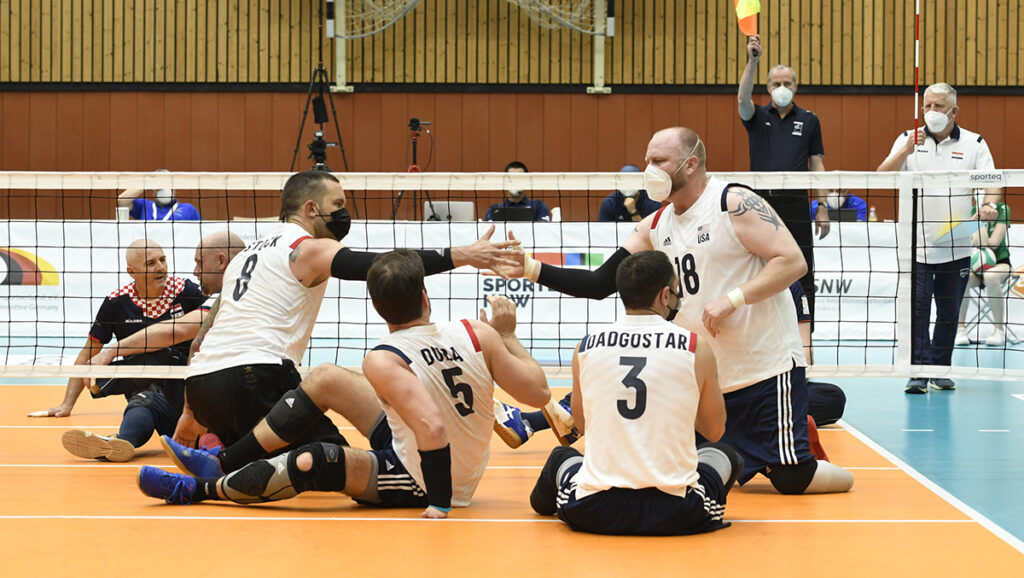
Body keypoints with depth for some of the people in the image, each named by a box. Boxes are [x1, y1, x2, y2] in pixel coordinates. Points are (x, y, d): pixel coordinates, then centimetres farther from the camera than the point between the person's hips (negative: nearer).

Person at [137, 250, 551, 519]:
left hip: (421, 482, -7)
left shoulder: (383, 362, -28)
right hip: (466, 472, 7)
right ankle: (225, 460, 14)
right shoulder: (478, 335, -13)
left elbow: (432, 428, -41)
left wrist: (440, 503, -28)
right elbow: (539, 393, -6)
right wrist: (507, 335, 6)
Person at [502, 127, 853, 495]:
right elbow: (599, 284, 6)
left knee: (792, 479, -10)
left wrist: (733, 299, -25)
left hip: (767, 368, -7)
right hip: (708, 379, 7)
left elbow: (793, 261, -18)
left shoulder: (734, 203, -12)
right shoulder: (656, 227, 8)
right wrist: (533, 269, -5)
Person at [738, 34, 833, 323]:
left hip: (795, 203, 0)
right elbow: (743, 98, -16)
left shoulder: (809, 121, 8)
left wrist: (822, 207, 1)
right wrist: (752, 60, -29)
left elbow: (817, 165, 8)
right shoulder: (757, 117, 6)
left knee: (801, 274, 0)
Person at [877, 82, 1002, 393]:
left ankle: (940, 371, 18)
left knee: (949, 312, 7)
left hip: (956, 248, 1)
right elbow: (883, 175, -5)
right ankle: (917, 373, -7)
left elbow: (991, 181, -2)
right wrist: (906, 151, -21)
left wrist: (989, 205, -23)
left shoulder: (974, 143, 6)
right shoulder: (908, 139, 5)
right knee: (917, 307, -8)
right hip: (917, 246, -1)